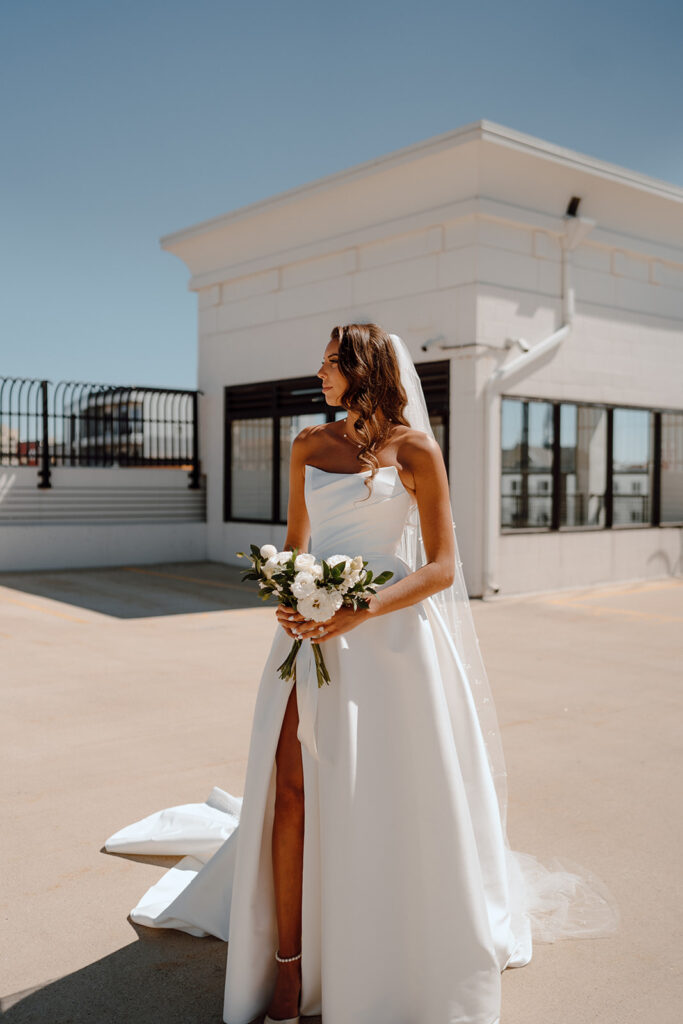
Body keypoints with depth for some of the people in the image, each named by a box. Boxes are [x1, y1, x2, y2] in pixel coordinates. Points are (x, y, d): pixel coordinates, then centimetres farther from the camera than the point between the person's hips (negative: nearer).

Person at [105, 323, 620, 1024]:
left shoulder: (414, 449, -4)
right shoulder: (309, 445, 11)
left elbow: (441, 568, -7)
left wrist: (357, 614, -19)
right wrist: (285, 598, -2)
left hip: (387, 634, -4)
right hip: (311, 631, 4)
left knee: (383, 802, 5)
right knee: (293, 790, -1)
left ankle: (399, 962, 28)